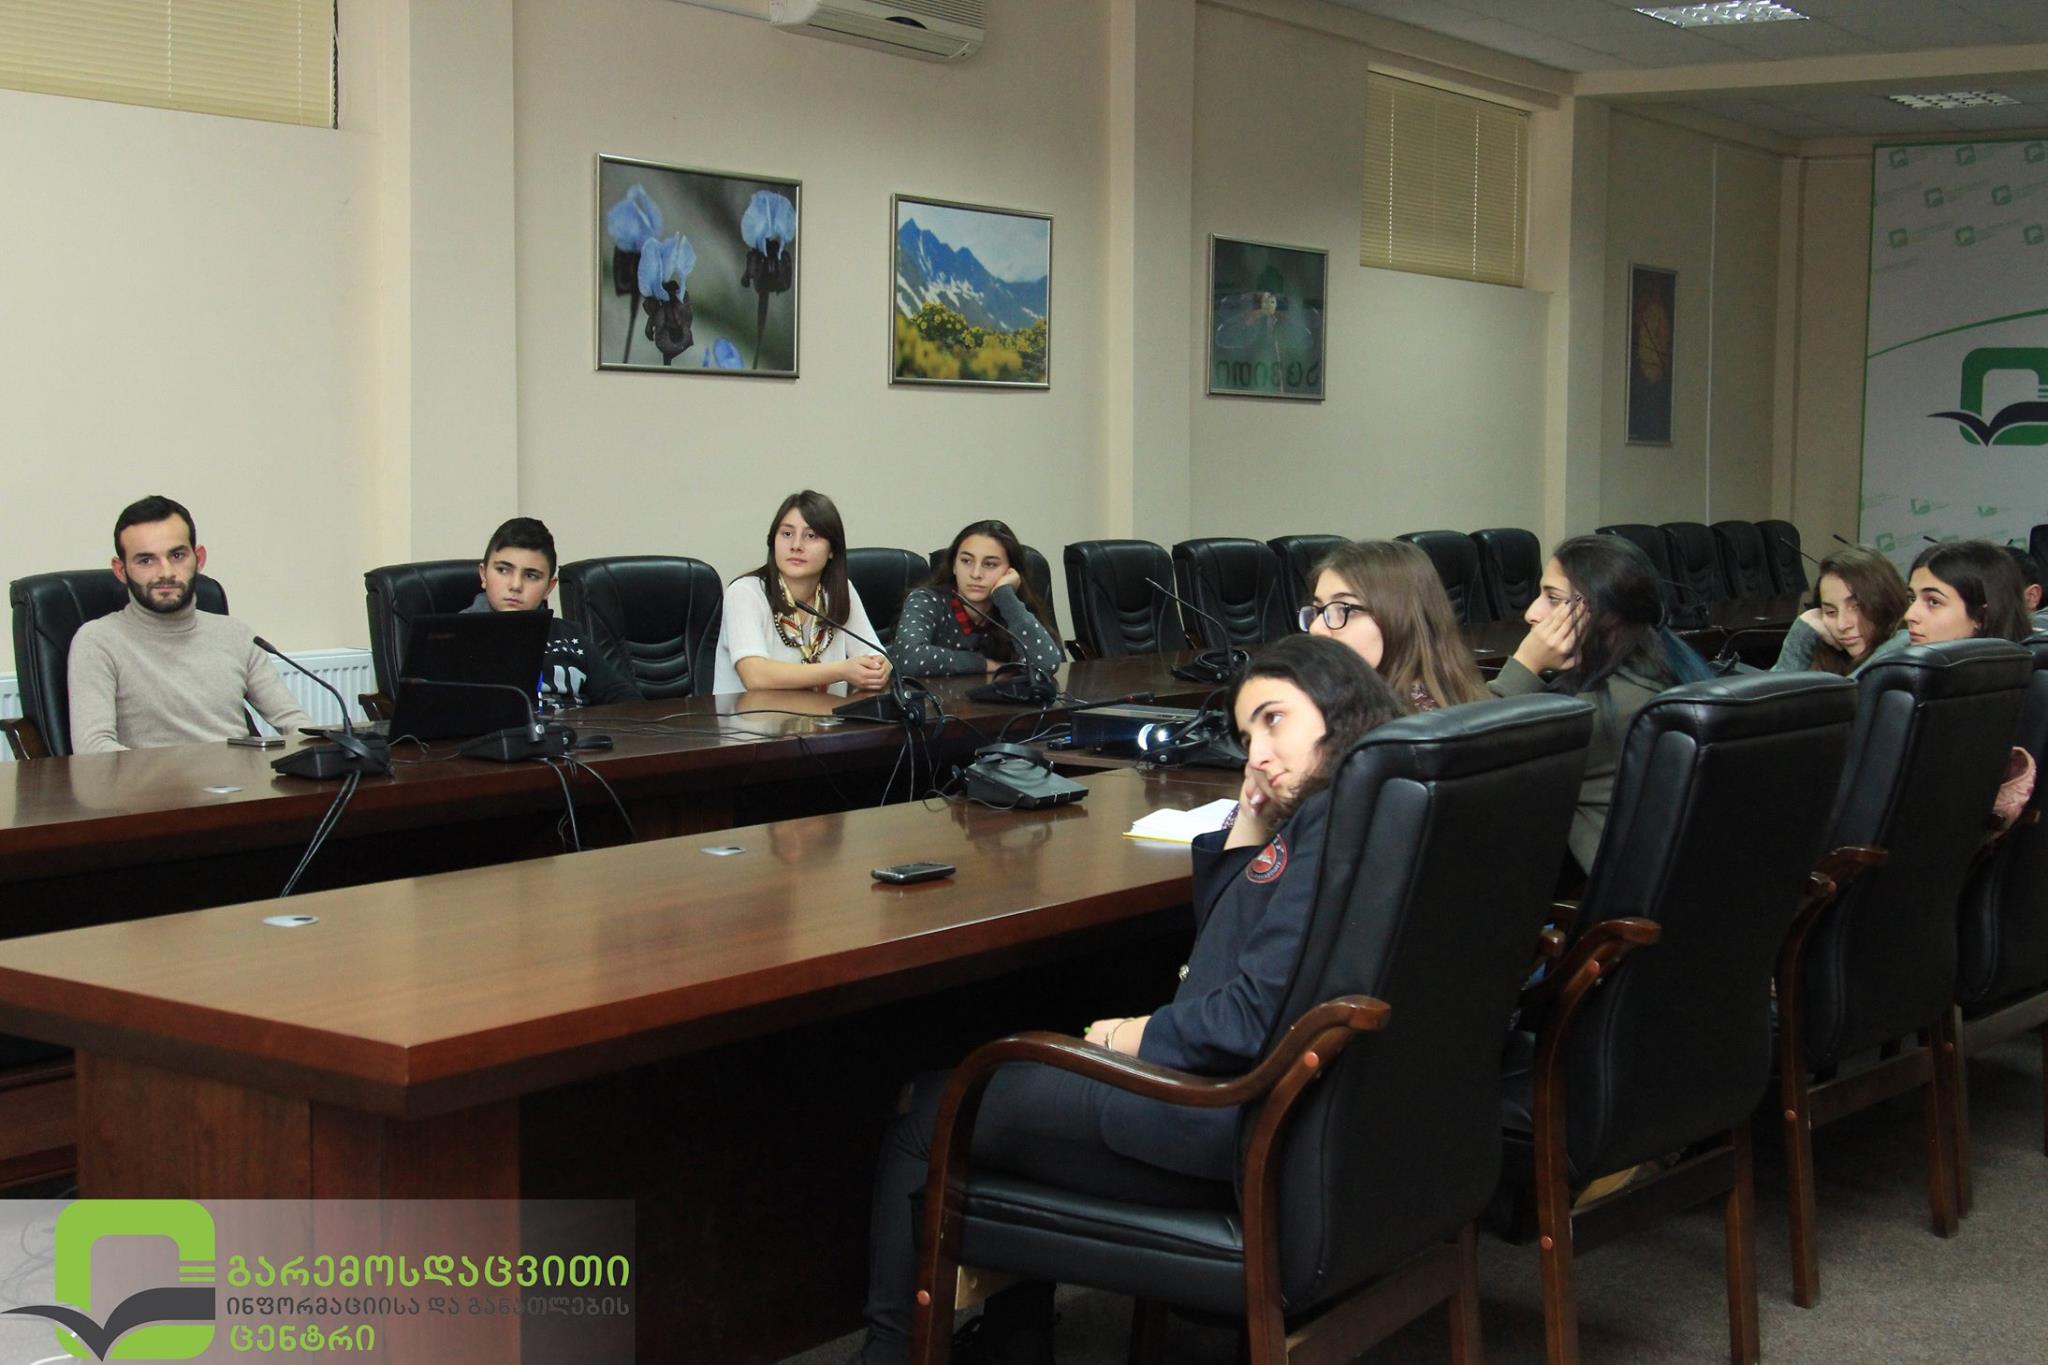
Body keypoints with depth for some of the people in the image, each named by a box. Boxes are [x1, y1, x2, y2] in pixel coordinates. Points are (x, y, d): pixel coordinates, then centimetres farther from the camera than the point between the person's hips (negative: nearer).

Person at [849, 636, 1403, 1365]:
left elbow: (1255, 1017, -26)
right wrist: (1248, 833, 7)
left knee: (930, 1114, 6)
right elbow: (1216, 945, 19)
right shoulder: (1316, 817, 11)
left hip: (1238, 1128, -10)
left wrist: (1135, 1036, -10)